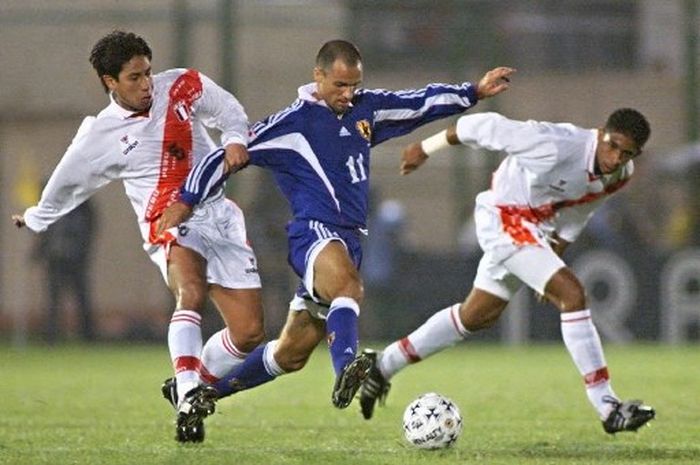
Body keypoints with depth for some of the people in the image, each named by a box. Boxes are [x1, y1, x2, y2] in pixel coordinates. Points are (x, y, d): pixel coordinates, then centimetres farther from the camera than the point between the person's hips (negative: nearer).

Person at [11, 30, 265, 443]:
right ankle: (187, 400, -45)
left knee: (249, 333, -4)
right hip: (169, 223, -4)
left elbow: (229, 110, 12)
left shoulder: (182, 87, 4)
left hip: (219, 214, 4)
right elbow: (68, 182, 17)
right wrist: (38, 218, 32)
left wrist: (235, 139, -10)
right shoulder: (101, 136, 1)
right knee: (192, 293, -36)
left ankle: (193, 386, 20)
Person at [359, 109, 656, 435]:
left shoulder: (621, 175, -6)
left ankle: (383, 365, 35)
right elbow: (488, 127, -22)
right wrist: (426, 148, -11)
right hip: (504, 219, -9)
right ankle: (608, 409, -20)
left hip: (536, 227, 9)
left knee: (478, 316, 20)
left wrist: (554, 256, 16)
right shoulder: (557, 146, -31)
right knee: (572, 294, -21)